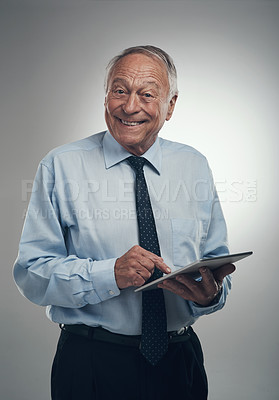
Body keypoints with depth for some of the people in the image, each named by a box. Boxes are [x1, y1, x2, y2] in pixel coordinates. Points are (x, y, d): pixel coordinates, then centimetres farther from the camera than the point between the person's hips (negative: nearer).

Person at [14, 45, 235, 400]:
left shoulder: (195, 167, 3)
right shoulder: (60, 167, -7)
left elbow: (217, 264, 6)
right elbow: (31, 273, -10)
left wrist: (211, 292, -17)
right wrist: (111, 274, -25)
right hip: (90, 365, -3)